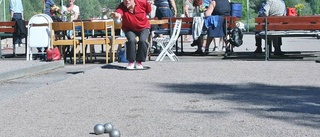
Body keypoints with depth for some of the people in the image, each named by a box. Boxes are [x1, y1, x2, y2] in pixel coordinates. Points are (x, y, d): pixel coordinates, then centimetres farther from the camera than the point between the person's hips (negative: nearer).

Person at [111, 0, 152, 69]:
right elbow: (118, 13, -52)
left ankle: (139, 62, -6)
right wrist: (116, 15, -75)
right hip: (129, 29, 0)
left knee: (142, 40, -27)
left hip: (143, 28, 0)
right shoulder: (122, 7, -27)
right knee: (131, 40, -29)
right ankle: (131, 61, -8)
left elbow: (149, 11, 1)